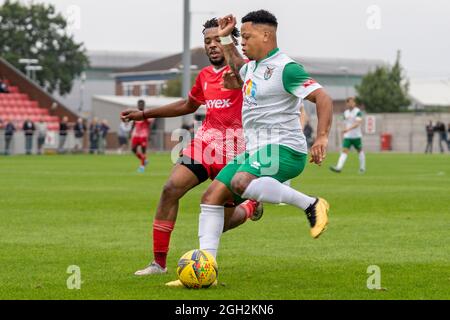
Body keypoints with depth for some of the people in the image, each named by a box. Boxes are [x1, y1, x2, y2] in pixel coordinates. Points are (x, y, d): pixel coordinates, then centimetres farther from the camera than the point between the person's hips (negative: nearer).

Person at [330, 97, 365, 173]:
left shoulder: (358, 112, -10)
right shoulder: (345, 113, 10)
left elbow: (357, 123, -21)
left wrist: (348, 129, -31)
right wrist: (344, 133, 16)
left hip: (356, 135, -4)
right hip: (347, 136, 4)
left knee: (360, 151, 10)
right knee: (344, 151, -9)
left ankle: (362, 168, 25)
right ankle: (339, 167, -22)